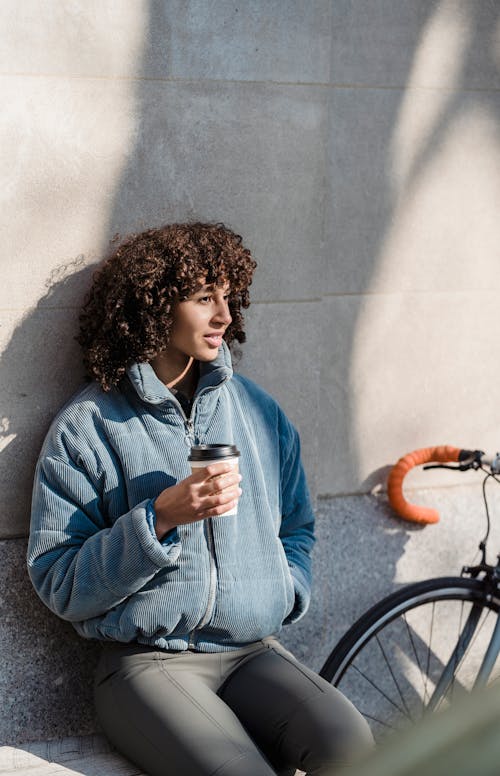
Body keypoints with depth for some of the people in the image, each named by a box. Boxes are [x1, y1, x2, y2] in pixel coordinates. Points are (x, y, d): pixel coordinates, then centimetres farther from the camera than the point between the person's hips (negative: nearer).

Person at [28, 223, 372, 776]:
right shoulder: (87, 427, -2)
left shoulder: (256, 408, 13)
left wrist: (279, 596, 5)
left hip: (252, 651, 4)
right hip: (149, 662, -4)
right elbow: (57, 584, -6)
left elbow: (297, 529, 25)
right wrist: (159, 518, -16)